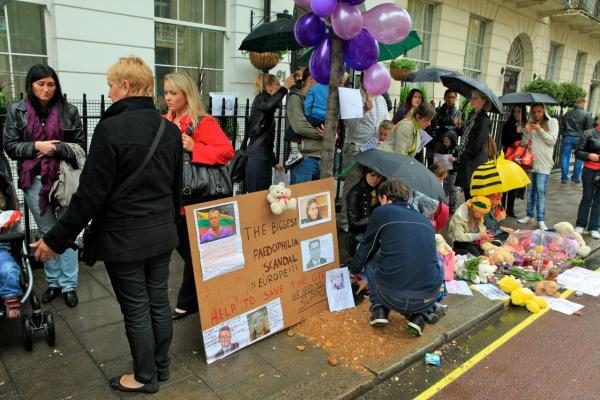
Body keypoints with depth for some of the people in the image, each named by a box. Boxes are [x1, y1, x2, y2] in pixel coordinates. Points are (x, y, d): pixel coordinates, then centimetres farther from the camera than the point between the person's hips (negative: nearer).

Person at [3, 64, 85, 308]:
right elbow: (10, 146, 2)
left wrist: (56, 148, -16)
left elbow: (80, 146, 0)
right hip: (34, 181, 2)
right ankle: (53, 282, 26)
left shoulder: (69, 111, -1)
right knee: (46, 233, 13)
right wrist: (36, 146, -14)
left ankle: (69, 285, 14)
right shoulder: (16, 111, 3)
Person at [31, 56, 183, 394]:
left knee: (136, 311, 9)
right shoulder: (170, 129, 3)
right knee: (159, 302, 18)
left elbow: (91, 194, -18)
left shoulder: (111, 128, -18)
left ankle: (145, 377, 27)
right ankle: (161, 367, 35)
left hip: (123, 238, -6)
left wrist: (57, 239, -8)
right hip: (162, 233, 6)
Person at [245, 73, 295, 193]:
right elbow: (269, 104, -30)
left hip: (265, 156, 9)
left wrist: (274, 161, 26)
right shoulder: (260, 99, -2)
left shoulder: (268, 111, 23)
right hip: (257, 156, -9)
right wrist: (284, 88, -20)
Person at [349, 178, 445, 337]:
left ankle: (379, 310, 17)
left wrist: (354, 269, 43)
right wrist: (369, 280, 49)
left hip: (391, 296, -2)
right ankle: (421, 315, 17)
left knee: (369, 258, 27)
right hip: (427, 298, 3)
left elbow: (366, 249, 18)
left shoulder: (381, 212, 6)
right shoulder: (425, 220, 21)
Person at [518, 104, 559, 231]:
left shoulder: (552, 122, 2)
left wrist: (540, 130, -14)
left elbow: (552, 141, -6)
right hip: (530, 161, 3)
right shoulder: (530, 123, 10)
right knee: (531, 190, 9)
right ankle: (529, 215, 19)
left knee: (540, 191, -7)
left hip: (543, 162, -3)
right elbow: (525, 143, 6)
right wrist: (527, 132, -11)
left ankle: (541, 220, -4)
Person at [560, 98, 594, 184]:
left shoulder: (567, 114, 7)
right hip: (580, 139, -2)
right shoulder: (587, 115, -5)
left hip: (567, 138, 2)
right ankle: (576, 177, 16)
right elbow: (589, 129, -7)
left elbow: (561, 127, 13)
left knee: (565, 157, 5)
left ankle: (564, 177, 5)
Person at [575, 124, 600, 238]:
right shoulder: (589, 133, -5)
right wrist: (589, 155, -21)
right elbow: (577, 152, -3)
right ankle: (580, 225, 22)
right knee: (587, 198, 9)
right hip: (590, 171, -2)